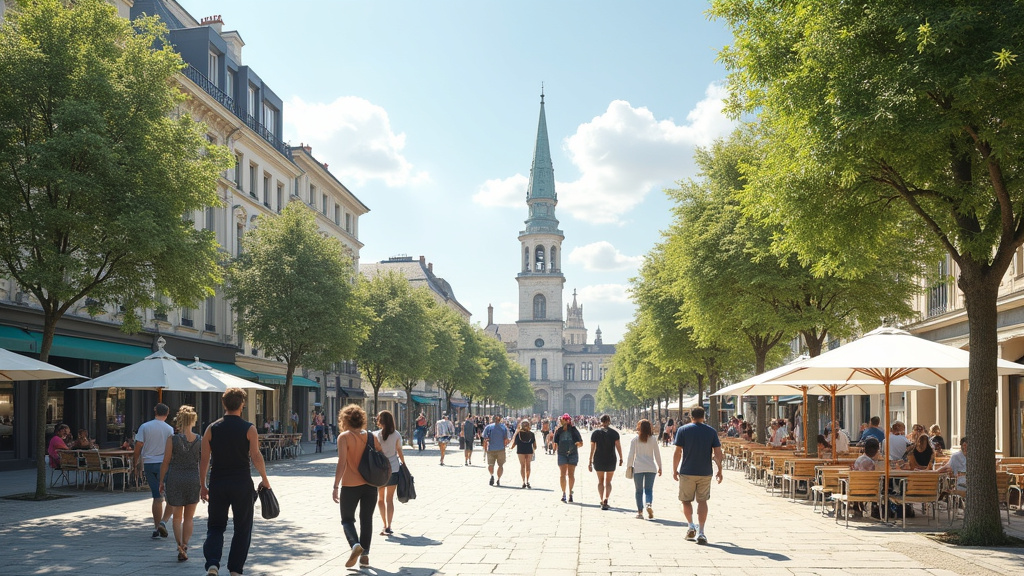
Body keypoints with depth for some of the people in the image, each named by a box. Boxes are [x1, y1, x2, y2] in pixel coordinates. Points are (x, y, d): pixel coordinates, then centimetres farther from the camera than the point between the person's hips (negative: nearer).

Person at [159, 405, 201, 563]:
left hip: (175, 479, -1)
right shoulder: (200, 440, -4)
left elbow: (165, 463, -6)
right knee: (188, 518, 15)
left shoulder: (172, 439, -9)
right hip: (194, 480, 1)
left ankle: (180, 545, -7)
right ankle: (185, 546, 10)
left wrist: (161, 481, 6)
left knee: (177, 517, 12)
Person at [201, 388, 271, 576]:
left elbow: (204, 459, 2)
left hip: (217, 484, 2)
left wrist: (202, 485, 11)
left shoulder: (212, 429, 2)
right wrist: (264, 479, 3)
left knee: (215, 526, 12)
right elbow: (256, 456, -10)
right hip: (242, 483, -2)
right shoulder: (249, 429, -5)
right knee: (242, 528, 12)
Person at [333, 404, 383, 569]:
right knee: (366, 520, 14)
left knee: (347, 519, 9)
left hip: (350, 486, -4)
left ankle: (355, 545, -16)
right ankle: (365, 555, 13)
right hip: (370, 485, 4)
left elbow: (342, 463, -17)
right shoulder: (371, 437, 5)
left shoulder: (344, 437, -9)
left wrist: (335, 486, -15)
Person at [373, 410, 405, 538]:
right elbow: (399, 452, 1)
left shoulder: (375, 435, -7)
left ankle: (385, 525, 14)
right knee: (389, 499, 3)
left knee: (380, 498, 15)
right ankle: (388, 526, -7)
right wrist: (404, 464, 16)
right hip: (393, 469, 1)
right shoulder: (396, 435, -3)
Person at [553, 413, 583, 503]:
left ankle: (570, 492, 15)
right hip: (562, 454, 0)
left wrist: (578, 444, -17)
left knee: (571, 474, 3)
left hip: (573, 454, 0)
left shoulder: (574, 431, 1)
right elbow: (554, 444, 5)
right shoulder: (558, 431, 3)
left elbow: (581, 443, 5)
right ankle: (563, 493, 2)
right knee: (562, 474, -5)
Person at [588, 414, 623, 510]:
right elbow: (618, 446, -8)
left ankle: (602, 501, 7)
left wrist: (590, 462, 2)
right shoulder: (614, 432, -1)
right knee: (608, 482, 11)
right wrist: (621, 458, 0)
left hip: (599, 460, 0)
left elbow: (592, 448, -1)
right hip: (611, 460, 0)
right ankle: (606, 499, -9)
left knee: (600, 481, 15)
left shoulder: (595, 433, 1)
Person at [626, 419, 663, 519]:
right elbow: (657, 454, 8)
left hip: (638, 468, -1)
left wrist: (628, 466, 7)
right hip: (651, 467, 1)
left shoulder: (635, 439, 0)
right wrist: (659, 467, 16)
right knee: (649, 489, 5)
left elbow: (631, 455, -1)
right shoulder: (653, 439, 5)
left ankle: (640, 511, 7)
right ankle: (649, 504, -22)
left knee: (639, 490, 8)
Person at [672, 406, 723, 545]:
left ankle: (691, 525, -1)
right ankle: (701, 532, 3)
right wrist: (720, 471, 8)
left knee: (686, 500, 14)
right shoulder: (711, 431, 3)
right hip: (705, 473, 2)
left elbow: (678, 452, -4)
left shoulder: (683, 430, -2)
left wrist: (675, 470, 5)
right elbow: (717, 453, 0)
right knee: (702, 501, 9)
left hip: (687, 472, -2)